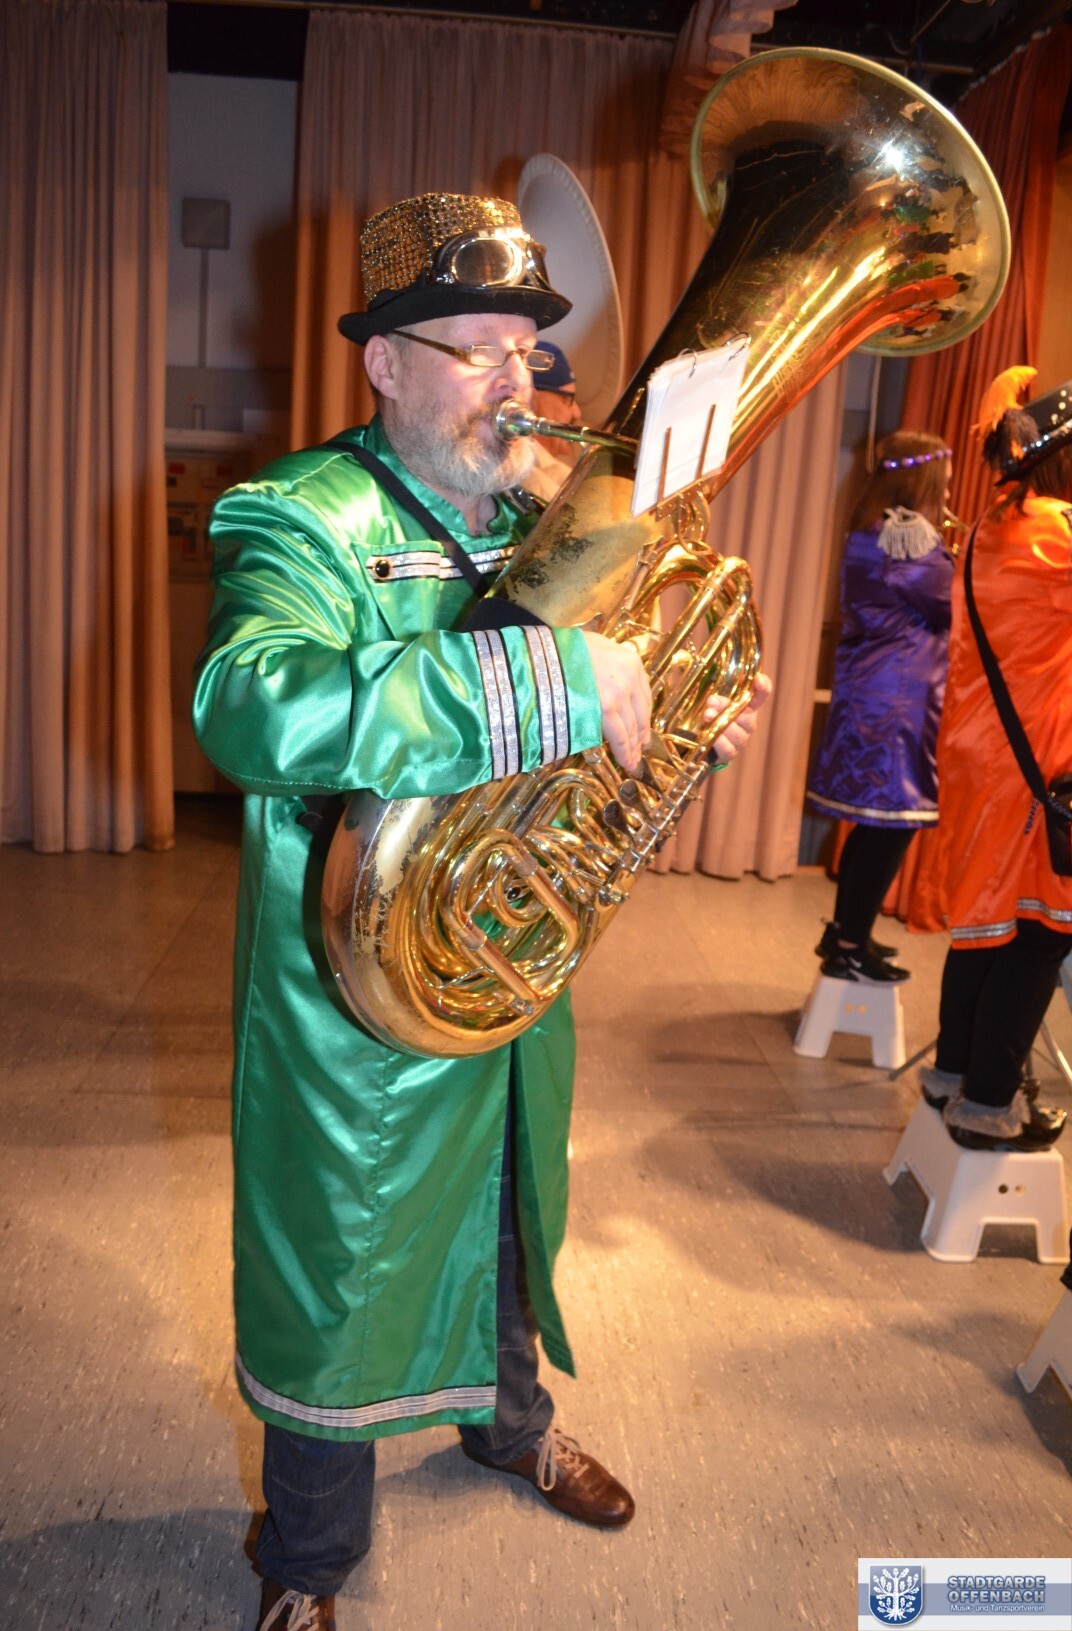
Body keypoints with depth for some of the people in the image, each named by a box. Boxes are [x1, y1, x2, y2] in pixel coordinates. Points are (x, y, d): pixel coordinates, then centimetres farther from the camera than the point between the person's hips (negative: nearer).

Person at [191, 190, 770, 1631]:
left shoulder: (534, 519, 5)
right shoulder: (305, 519, -18)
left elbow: (590, 732, 16)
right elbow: (252, 711, -40)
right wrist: (548, 681, -44)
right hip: (358, 992, -6)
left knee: (505, 1220, 27)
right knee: (339, 1272, 12)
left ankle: (511, 1419, 57)